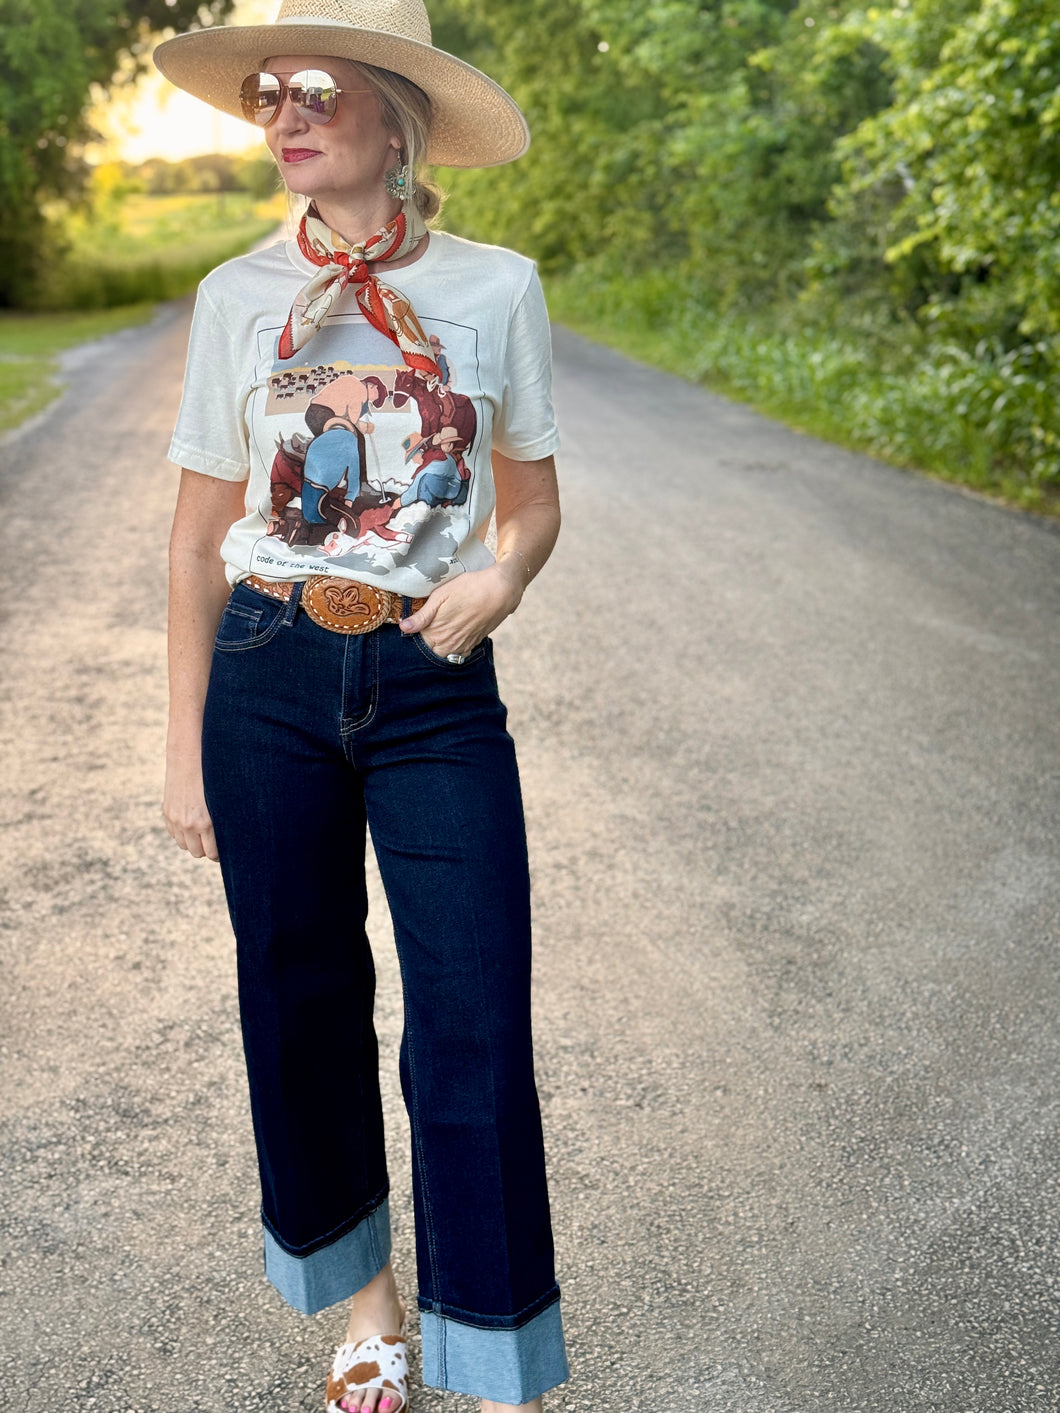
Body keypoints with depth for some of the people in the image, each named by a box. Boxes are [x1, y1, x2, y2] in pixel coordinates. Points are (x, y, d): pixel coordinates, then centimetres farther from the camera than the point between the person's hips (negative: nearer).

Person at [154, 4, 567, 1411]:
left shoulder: (496, 287, 1)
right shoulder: (240, 296, 3)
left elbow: (536, 501, 9)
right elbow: (198, 539, 6)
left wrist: (499, 576, -14)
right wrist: (187, 750, 4)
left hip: (433, 688, -1)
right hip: (269, 680, 1)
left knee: (475, 1032, -2)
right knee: (303, 1004, 11)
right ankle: (364, 1296, 36)